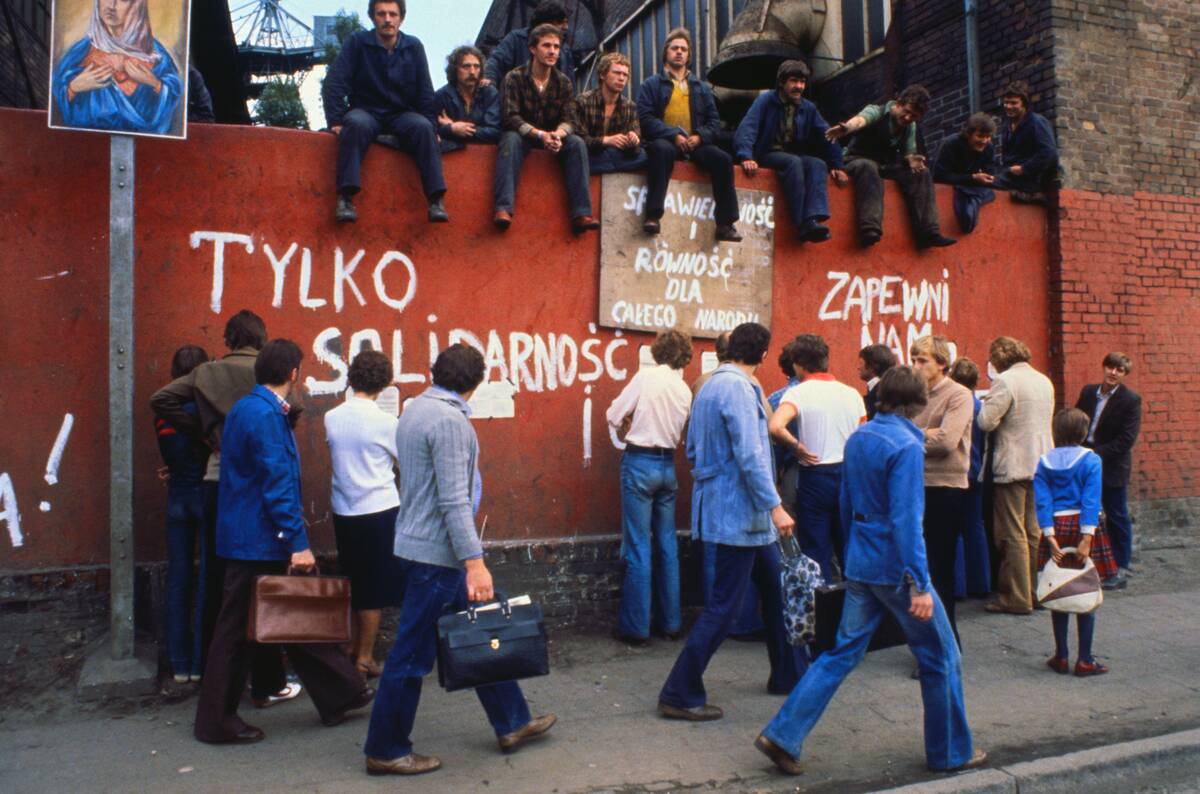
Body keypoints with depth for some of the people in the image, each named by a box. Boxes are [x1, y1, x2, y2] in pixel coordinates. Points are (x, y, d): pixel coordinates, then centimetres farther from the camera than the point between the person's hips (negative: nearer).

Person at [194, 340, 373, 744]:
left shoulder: (247, 408, 13)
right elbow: (277, 483, -23)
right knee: (238, 630, 2)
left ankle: (340, 695, 23)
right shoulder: (265, 415, -19)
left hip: (248, 539, 10)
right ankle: (217, 721, 16)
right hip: (258, 541, -10)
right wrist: (298, 542, -23)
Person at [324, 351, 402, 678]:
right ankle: (364, 658, 13)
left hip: (343, 510, 5)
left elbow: (334, 460, 11)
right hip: (379, 510, -5)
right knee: (375, 588, 6)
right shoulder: (385, 421, -14)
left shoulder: (332, 418, 0)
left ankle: (353, 648, 29)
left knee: (353, 583, 19)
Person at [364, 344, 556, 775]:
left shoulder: (416, 408, 11)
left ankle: (511, 723, 28)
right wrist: (474, 561, -25)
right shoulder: (449, 420, -19)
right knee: (414, 653, 3)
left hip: (420, 543, 10)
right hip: (438, 552, -10)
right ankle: (385, 751, 17)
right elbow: (454, 499, -25)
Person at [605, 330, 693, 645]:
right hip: (667, 465, 5)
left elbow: (614, 416, -5)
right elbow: (675, 430, 10)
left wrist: (629, 423, 16)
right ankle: (670, 623, 20)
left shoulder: (646, 376, -8)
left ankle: (636, 628, 5)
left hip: (640, 463, -5)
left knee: (638, 548, -1)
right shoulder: (685, 391, 6)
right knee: (667, 545, 13)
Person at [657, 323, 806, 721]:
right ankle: (680, 695, 4)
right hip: (739, 513, -10)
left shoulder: (708, 387, 12)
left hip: (723, 506, 10)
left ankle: (788, 673, 32)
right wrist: (775, 506, -23)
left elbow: (693, 450, 17)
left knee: (775, 588, 19)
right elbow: (749, 455, -24)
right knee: (723, 606, -4)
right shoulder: (738, 389, -17)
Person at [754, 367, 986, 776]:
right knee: (941, 658, 12)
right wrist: (919, 585, -21)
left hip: (860, 565, 7)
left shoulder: (856, 439, 7)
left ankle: (782, 735, 8)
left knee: (842, 653, 12)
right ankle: (951, 753, 27)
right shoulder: (905, 446, -16)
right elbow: (906, 520, -22)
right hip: (896, 568, -7)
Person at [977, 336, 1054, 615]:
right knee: (1036, 532, 14)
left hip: (1013, 466, -8)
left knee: (1012, 535, -1)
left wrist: (986, 404, 0)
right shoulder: (1045, 381, 12)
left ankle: (1017, 598, 2)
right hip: (1042, 465, 8)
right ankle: (1037, 591, 21)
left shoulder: (1005, 381, -14)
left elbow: (985, 422, -19)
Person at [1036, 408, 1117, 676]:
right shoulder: (1091, 460, -4)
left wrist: (1050, 536, -7)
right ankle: (1085, 660, 8)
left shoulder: (1044, 462, 4)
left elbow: (1042, 500, -4)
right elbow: (1091, 501, -12)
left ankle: (1061, 657, 15)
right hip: (1082, 526, -2)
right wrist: (1086, 538, -15)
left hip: (1056, 527, 3)